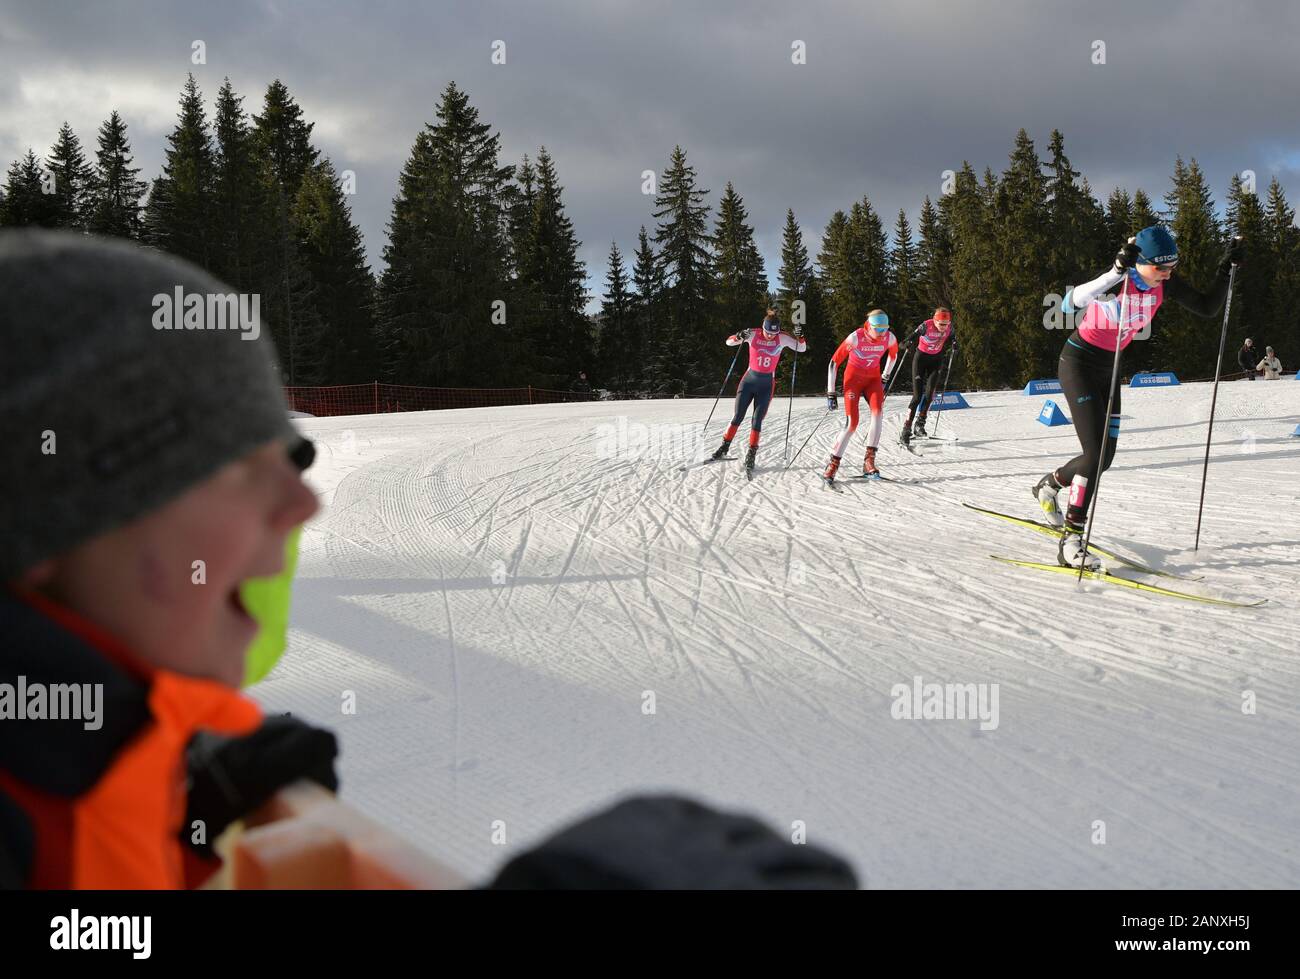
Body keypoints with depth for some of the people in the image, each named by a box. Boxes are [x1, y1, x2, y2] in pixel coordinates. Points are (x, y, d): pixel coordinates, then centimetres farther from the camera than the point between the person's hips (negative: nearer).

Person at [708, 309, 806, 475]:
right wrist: (739, 337, -31)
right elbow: (729, 342, -8)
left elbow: (802, 349, -4)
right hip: (749, 379, 0)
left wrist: (800, 337, -26)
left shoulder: (782, 339, -8)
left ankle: (751, 455, 4)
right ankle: (724, 447, 19)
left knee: (757, 421, -4)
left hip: (767, 384, 0)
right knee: (737, 417, 4)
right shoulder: (753, 335, -10)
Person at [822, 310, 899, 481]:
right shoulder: (856, 337, -24)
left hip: (873, 378, 3)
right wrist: (831, 394, -17)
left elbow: (893, 355, 12)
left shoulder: (890, 338, -13)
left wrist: (884, 378, 18)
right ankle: (833, 465, 0)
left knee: (878, 412, -25)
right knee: (852, 423, -15)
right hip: (853, 378, -3)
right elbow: (834, 362, -17)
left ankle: (869, 462, -21)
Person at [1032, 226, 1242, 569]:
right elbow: (1072, 302, -44)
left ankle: (1049, 485, 36)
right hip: (1079, 363, -7)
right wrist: (1117, 270, -54)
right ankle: (1071, 541, -12)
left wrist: (1226, 268, -11)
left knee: (1105, 457, 8)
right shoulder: (1116, 280, -25)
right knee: (1096, 453, -17)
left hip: (1109, 368, 8)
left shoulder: (1164, 284, -6)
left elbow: (1207, 307, 1)